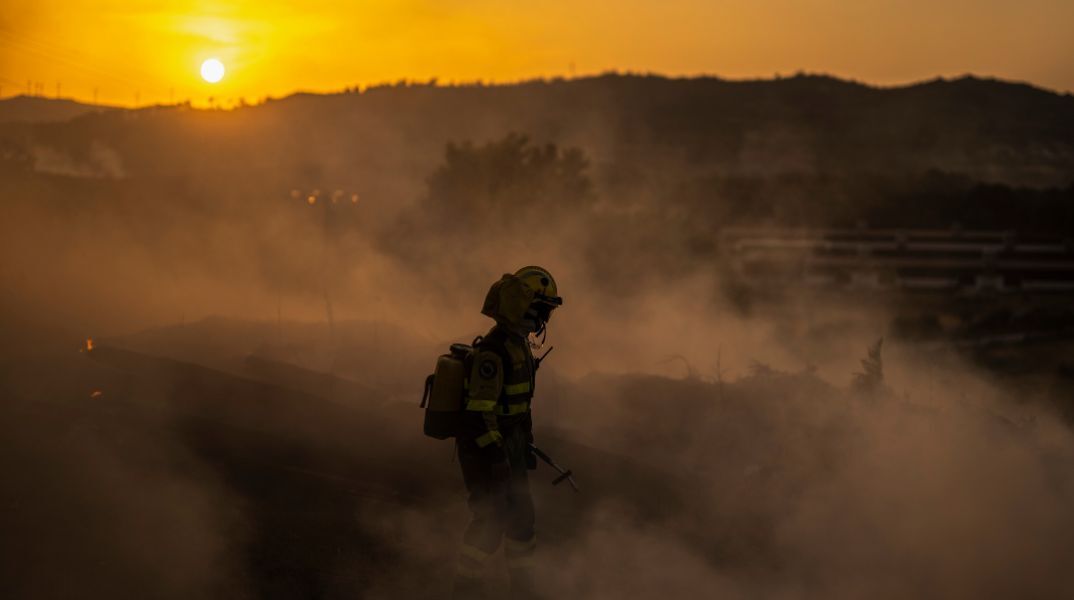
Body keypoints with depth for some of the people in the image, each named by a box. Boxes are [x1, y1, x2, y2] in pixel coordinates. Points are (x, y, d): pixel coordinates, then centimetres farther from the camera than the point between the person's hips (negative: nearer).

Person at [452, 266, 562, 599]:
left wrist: (525, 446, 22)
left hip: (507, 446, 10)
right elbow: (480, 411, -24)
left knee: (521, 516, 13)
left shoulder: (518, 345, 10)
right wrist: (497, 460, -25)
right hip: (484, 450, -10)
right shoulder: (493, 352, -22)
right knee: (490, 519, -4)